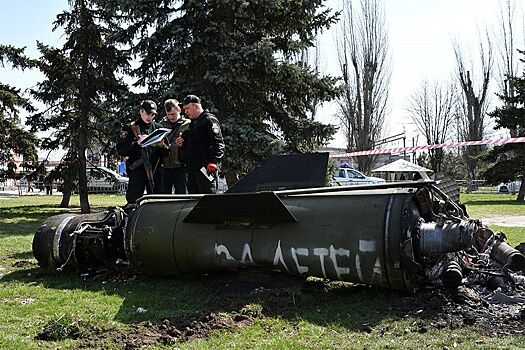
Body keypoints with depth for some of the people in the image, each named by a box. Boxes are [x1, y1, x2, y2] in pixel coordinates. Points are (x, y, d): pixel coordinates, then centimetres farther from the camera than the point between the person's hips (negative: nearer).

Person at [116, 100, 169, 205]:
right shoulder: (130, 128, 6)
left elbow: (166, 153, 13)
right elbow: (121, 150, -2)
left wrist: (162, 146, -9)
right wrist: (137, 143, -13)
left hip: (155, 169, 3)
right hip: (137, 170, -3)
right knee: (133, 200, -8)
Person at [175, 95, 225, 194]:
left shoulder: (209, 120, -5)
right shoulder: (191, 124, 24)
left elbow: (218, 143, -15)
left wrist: (214, 162, -25)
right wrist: (181, 144, 10)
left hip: (205, 168, -9)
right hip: (191, 168, 9)